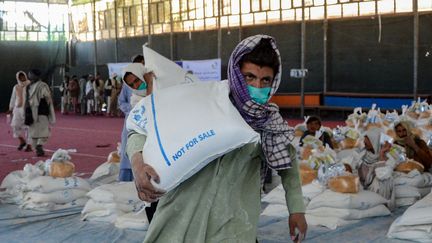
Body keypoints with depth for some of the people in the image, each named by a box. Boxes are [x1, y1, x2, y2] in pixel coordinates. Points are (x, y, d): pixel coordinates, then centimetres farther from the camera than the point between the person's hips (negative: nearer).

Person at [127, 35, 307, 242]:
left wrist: (297, 209, 15)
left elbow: (287, 162, 14)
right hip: (180, 219, 0)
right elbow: (143, 128, -8)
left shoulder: (271, 122, -6)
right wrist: (138, 163, -28)